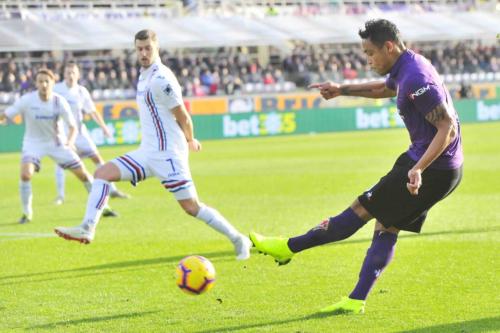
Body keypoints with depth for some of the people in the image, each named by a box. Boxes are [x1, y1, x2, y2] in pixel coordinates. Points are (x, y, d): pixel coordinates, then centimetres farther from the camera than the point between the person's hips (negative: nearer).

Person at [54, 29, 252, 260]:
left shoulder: (161, 79, -17)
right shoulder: (145, 75, 12)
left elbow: (182, 115, -11)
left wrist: (190, 141, 6)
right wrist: (189, 140, 18)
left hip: (167, 154, -9)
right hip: (147, 152, 9)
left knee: (192, 207, -7)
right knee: (102, 173, -4)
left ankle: (238, 240, 6)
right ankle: (87, 229, -10)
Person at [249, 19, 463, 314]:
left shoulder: (416, 79, -22)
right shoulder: (405, 70, 10)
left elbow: (448, 128, -26)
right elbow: (384, 89, 35)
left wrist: (419, 169, -33)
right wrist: (343, 89, 30)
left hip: (433, 169, -10)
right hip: (446, 171, 10)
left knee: (362, 209, -2)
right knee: (386, 226, 11)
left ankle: (289, 248, 6)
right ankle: (356, 301, 11)